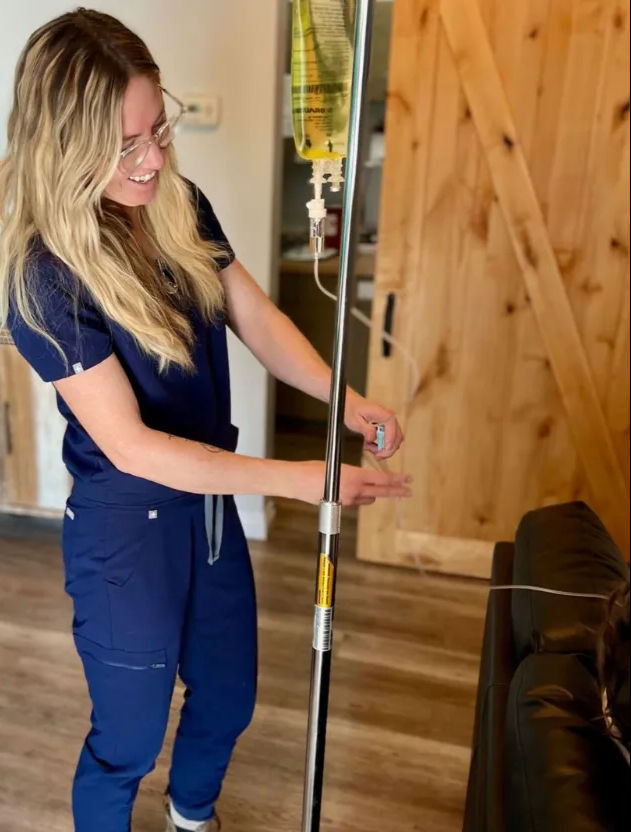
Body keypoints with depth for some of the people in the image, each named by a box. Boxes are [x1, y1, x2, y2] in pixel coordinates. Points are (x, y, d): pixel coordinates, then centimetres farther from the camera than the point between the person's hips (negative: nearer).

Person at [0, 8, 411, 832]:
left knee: (228, 698, 27)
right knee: (127, 738, 17)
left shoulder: (179, 208, -5)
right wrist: (303, 480, -28)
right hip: (127, 532, -6)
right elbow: (132, 448, -26)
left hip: (211, 505, 7)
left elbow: (255, 317, -1)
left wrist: (342, 397, -19)